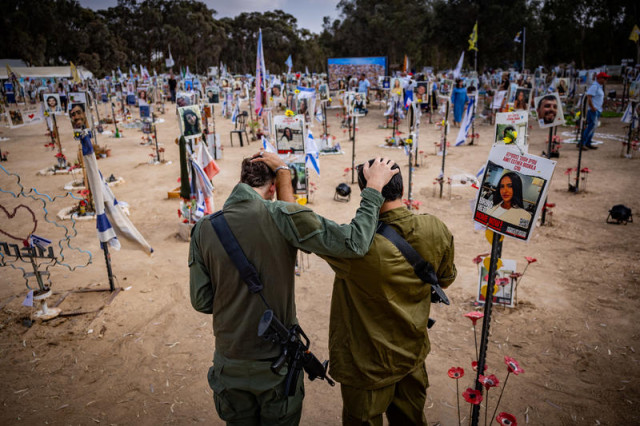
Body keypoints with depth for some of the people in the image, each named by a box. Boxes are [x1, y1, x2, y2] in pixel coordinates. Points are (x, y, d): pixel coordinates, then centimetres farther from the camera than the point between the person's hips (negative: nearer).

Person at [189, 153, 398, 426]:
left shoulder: (203, 229, -9)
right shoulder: (282, 216, -20)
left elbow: (201, 302, -4)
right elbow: (353, 243, -22)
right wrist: (374, 187, -11)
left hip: (230, 366, 3)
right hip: (278, 363, -2)